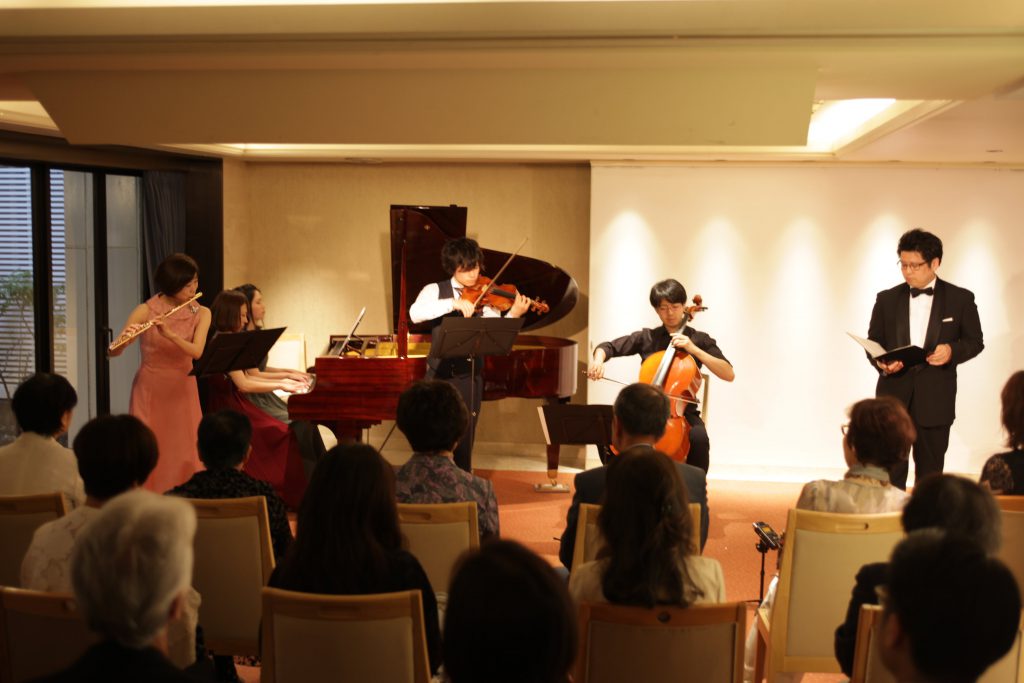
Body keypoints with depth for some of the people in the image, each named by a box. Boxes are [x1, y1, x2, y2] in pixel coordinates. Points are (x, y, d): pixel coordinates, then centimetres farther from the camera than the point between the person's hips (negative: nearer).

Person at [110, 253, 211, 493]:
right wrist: (125, 338, -34)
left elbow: (196, 352, -17)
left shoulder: (201, 314, -1)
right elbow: (112, 352, -12)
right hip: (149, 391, -2)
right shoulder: (145, 311, -8)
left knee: (184, 457, 0)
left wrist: (169, 334, -32)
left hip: (182, 392, 2)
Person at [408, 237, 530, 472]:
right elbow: (415, 313, -19)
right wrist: (454, 303, -28)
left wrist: (514, 315, -25)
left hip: (469, 377, 1)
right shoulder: (435, 291, 1)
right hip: (439, 374, -1)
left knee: (464, 443, 6)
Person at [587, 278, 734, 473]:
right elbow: (607, 347, 12)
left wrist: (693, 349, -16)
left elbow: (729, 374, -8)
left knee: (699, 438, -36)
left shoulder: (699, 339, 4)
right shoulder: (646, 338, 10)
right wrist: (598, 360, -12)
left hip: (682, 412, -2)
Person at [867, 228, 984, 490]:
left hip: (935, 399, -1)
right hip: (893, 395, 1)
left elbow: (975, 341, 6)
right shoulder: (887, 299, 7)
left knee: (930, 473, 8)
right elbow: (873, 342, 9)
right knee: (890, 471, -2)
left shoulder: (960, 299, 3)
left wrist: (953, 350, -15)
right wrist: (881, 362, -13)